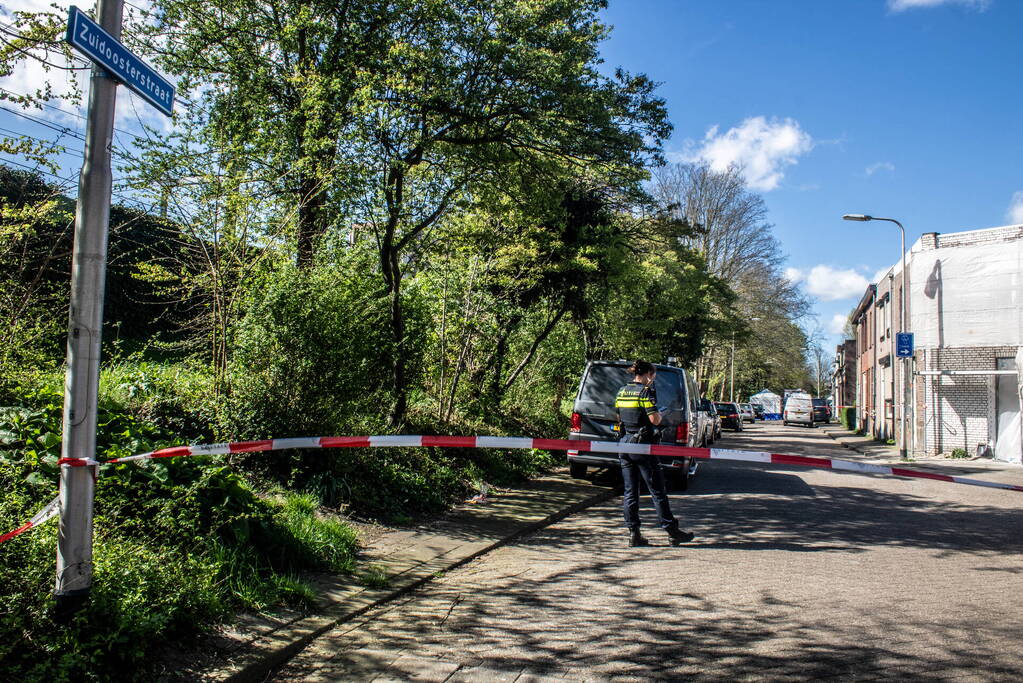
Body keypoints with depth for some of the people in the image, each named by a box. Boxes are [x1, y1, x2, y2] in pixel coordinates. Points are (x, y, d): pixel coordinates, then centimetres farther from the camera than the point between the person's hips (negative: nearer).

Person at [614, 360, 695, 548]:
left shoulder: (621, 391, 10)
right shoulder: (646, 391, -11)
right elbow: (654, 419, -17)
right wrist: (661, 416, 3)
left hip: (625, 444, 6)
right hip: (643, 445, -6)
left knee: (630, 491, 8)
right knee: (657, 490, 1)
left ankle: (633, 534, 8)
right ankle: (672, 531, 8)